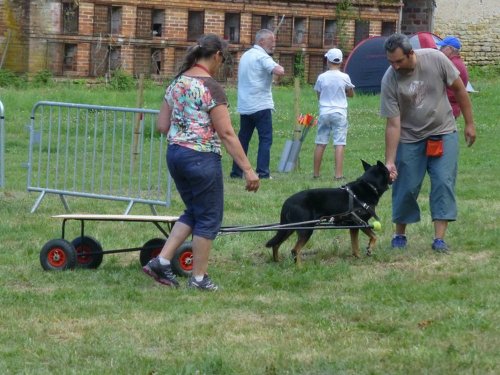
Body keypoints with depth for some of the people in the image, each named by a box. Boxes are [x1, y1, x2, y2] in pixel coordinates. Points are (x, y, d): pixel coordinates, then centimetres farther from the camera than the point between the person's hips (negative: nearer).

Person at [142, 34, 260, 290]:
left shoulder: (177, 83, 8)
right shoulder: (210, 88, -15)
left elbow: (162, 125, 11)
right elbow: (226, 133, -17)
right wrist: (248, 169, -15)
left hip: (174, 154, 8)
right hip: (202, 158, -8)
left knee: (194, 213, 21)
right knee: (209, 218, 7)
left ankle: (161, 261, 12)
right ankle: (199, 278, 13)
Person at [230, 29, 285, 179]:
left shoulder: (246, 55, 16)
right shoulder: (262, 57, -11)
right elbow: (279, 71, -26)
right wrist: (280, 67, -4)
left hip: (244, 106, 8)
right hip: (261, 105, -8)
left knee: (243, 139, 11)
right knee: (265, 139, -5)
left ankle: (236, 171, 11)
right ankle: (262, 172, -12)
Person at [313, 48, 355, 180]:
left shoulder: (321, 77, -2)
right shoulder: (344, 77, -5)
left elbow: (318, 96, 7)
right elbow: (351, 94, 9)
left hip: (324, 112, 2)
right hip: (339, 113, -2)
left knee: (320, 143, 9)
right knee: (339, 144, -4)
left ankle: (316, 173, 16)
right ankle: (338, 174, -11)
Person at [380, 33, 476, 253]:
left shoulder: (435, 59, -18)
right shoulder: (390, 80, -20)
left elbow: (458, 88, -4)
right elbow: (393, 124, -17)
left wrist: (469, 123, -1)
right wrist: (389, 161, -21)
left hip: (443, 134, 1)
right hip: (410, 138, -1)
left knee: (443, 183, -7)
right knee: (406, 187, 1)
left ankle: (439, 239, -8)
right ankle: (399, 235, 19)